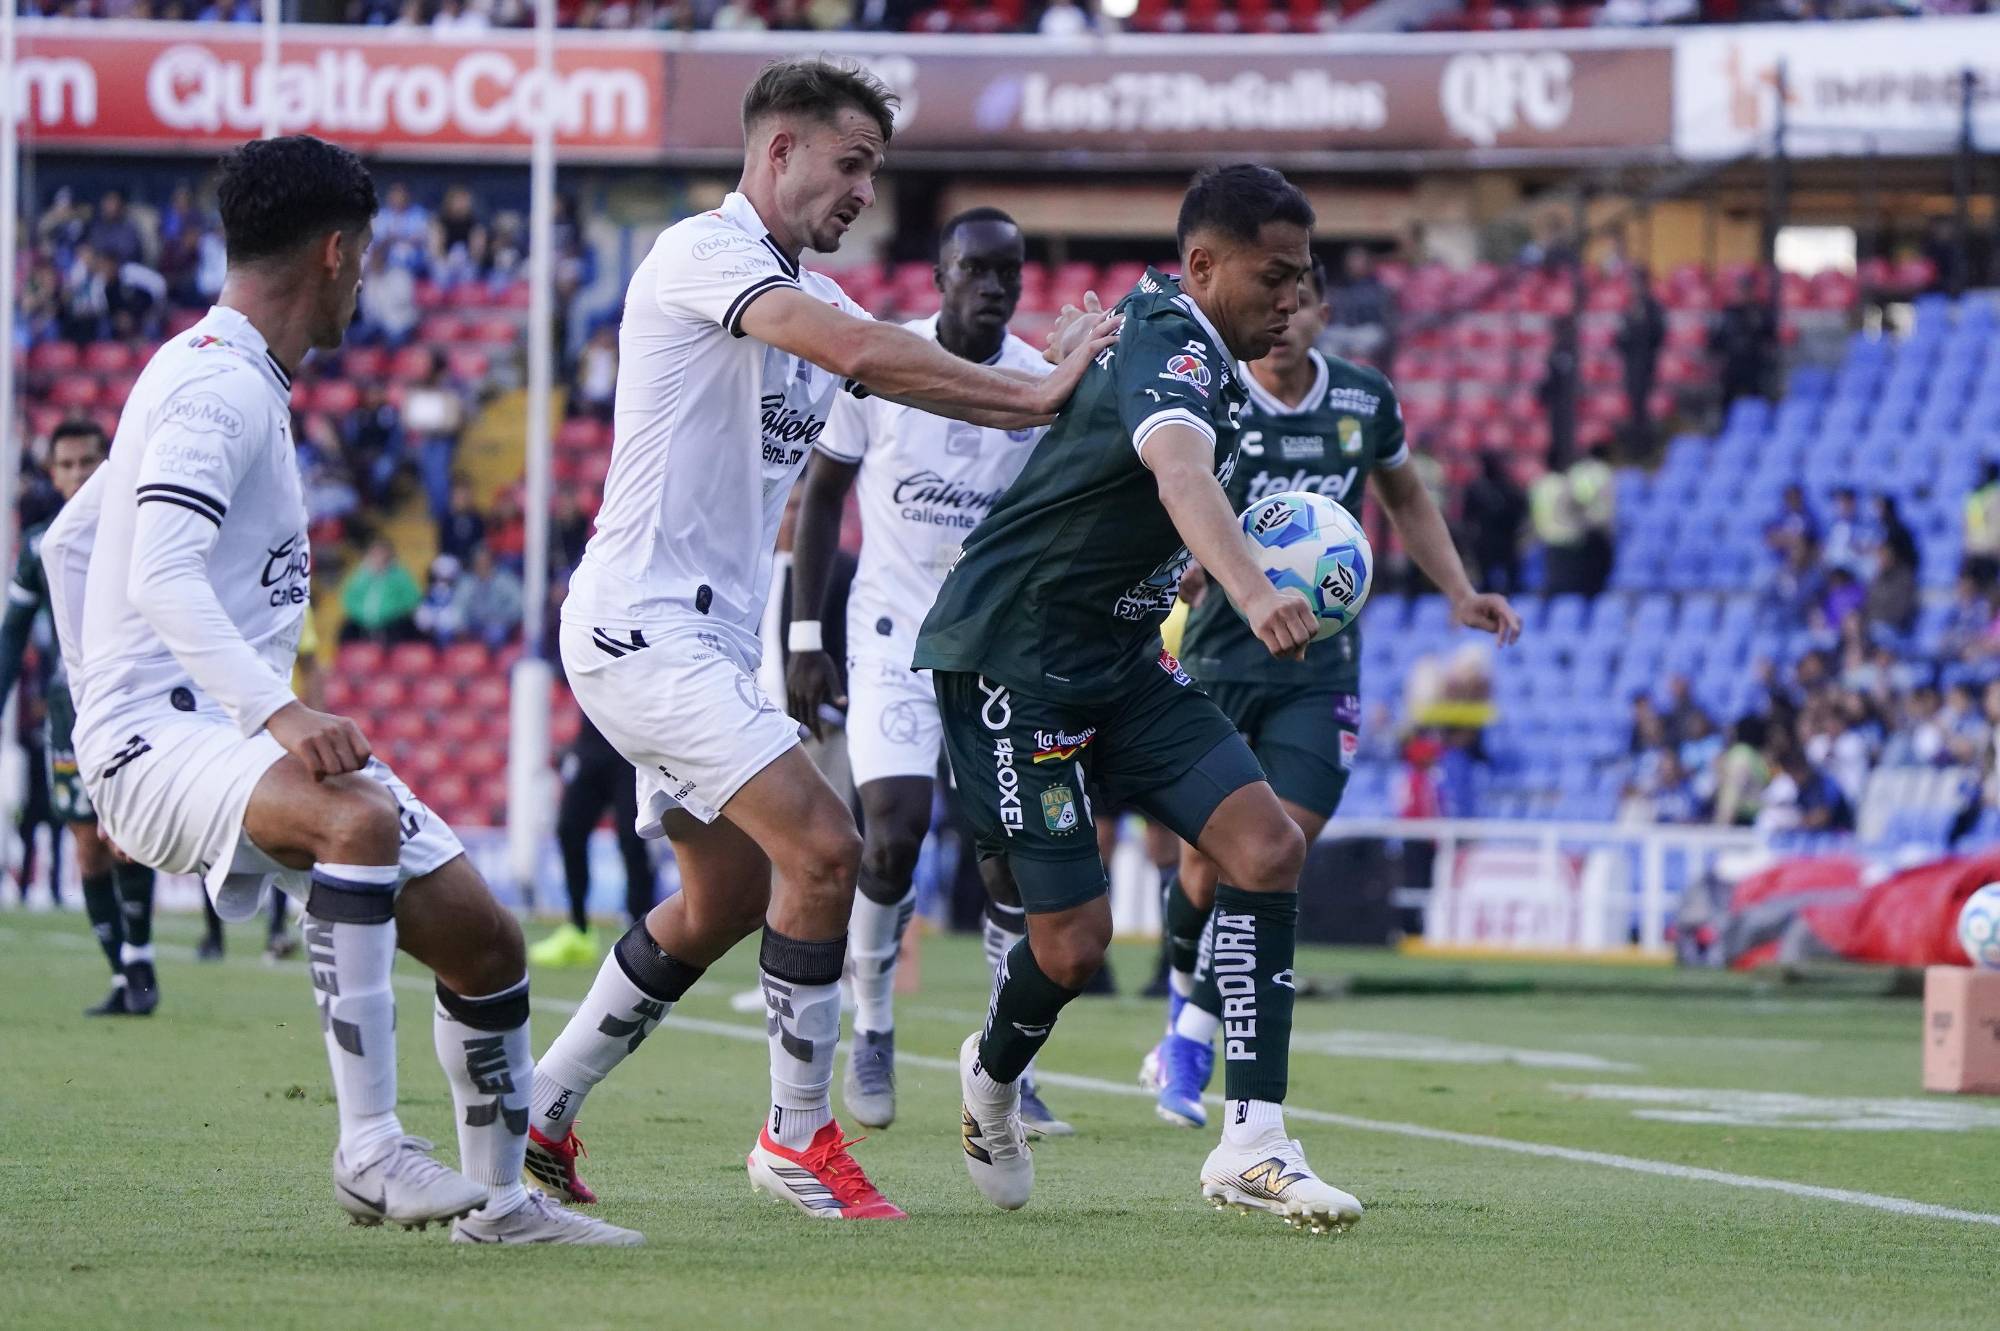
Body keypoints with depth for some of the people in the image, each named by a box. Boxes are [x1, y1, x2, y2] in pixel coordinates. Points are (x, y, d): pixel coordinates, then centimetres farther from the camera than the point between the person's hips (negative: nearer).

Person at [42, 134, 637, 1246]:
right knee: (362, 818, -39)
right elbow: (160, 574, -28)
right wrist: (276, 712, -39)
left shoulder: (226, 379, 20)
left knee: (487, 944, 7)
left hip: (253, 734, 10)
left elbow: (68, 541, 29)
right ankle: (370, 1150, -37)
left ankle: (500, 1199, 22)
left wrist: (102, 698, 28)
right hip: (165, 737, -10)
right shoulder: (221, 387, -13)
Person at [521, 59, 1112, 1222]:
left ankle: (539, 1113, 27)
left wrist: (1053, 395, -9)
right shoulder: (703, 253, -13)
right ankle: (800, 1139, -8)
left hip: (705, 638, 10)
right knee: (824, 848, -18)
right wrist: (1036, 392, -22)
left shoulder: (811, 297, 17)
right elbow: (859, 352, -26)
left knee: (727, 901, 18)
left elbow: (908, 373, 7)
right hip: (645, 622, -10)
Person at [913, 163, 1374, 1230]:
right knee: (1074, 940, -7)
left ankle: (1251, 1142, -11)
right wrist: (1253, 593, -64)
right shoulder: (1169, 352, -23)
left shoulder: (1168, 333, 8)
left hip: (1115, 657, 10)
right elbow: (1181, 473, -47)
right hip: (1011, 653, -10)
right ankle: (994, 1073, 28)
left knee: (1267, 849, -9)